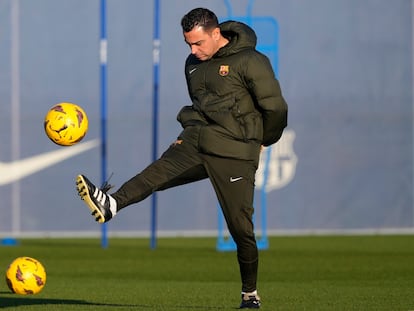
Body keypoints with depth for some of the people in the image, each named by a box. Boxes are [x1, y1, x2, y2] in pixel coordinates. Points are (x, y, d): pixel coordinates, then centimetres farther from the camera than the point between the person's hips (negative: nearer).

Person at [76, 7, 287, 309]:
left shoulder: (250, 62, -9)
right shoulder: (194, 64, 14)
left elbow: (276, 108, -5)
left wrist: (262, 142, 8)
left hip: (234, 154, -5)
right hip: (195, 143, 5)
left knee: (240, 225, -3)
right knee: (159, 170, -23)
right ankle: (111, 204, -46)